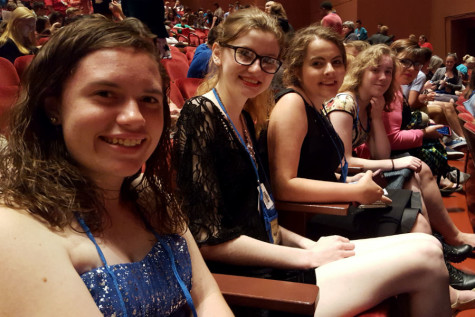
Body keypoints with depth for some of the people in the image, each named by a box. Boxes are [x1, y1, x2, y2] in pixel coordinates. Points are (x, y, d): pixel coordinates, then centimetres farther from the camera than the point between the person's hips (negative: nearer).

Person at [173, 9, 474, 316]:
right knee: (425, 257, -8)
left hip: (270, 259, 8)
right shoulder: (200, 115, -15)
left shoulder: (243, 118, 11)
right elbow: (210, 240, -19)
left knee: (425, 245, 6)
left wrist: (309, 244, 1)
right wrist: (309, 256, -13)